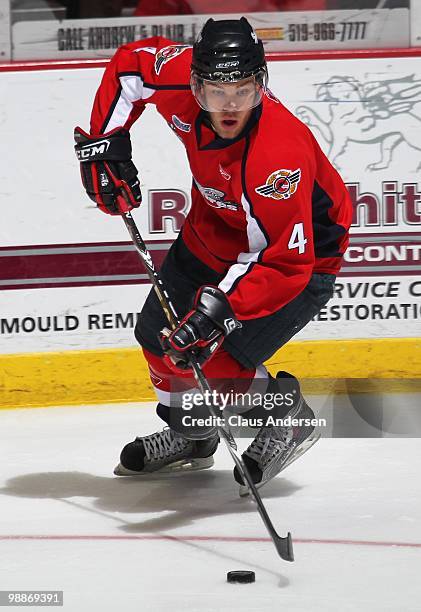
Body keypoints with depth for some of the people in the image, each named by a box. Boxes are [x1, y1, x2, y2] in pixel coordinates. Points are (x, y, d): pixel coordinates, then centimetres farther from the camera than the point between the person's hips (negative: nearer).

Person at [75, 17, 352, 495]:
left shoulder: (279, 157, -41)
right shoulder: (180, 77, -24)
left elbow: (285, 262, -38)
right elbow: (130, 63, 0)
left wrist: (219, 306, -46)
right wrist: (103, 141, -6)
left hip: (303, 250, -7)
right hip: (215, 228, 7)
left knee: (214, 363, -17)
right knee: (159, 334, 12)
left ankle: (288, 419, 12)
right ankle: (191, 436, 38)